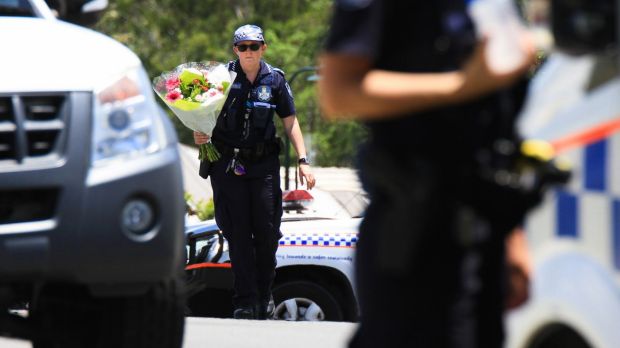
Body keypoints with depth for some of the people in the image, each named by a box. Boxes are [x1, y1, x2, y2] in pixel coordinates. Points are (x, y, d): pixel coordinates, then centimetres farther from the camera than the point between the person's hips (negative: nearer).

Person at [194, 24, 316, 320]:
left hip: (264, 163, 1)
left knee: (267, 231, 1)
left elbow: (290, 122, 8)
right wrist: (199, 134, -17)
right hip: (228, 162, -1)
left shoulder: (275, 79, 5)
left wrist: (303, 161, 1)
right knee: (237, 233, -4)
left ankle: (265, 293, 18)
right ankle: (245, 301, -3)